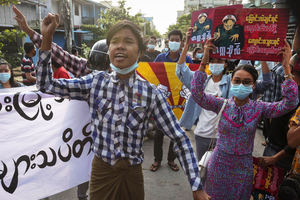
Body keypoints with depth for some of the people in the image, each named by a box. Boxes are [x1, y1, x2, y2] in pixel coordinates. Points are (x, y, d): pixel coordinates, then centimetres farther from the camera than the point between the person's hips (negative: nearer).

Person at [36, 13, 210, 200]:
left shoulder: (151, 93, -12)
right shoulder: (96, 81, -6)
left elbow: (180, 139, -10)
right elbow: (46, 85, -4)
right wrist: (46, 38, -14)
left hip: (132, 173, -1)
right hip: (101, 170, 1)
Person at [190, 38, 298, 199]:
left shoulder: (258, 108, -7)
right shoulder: (222, 105, -9)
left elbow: (290, 103, -18)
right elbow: (197, 93, -22)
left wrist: (286, 68, -24)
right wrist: (203, 62, -27)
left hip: (243, 167, 1)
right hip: (219, 163, 0)